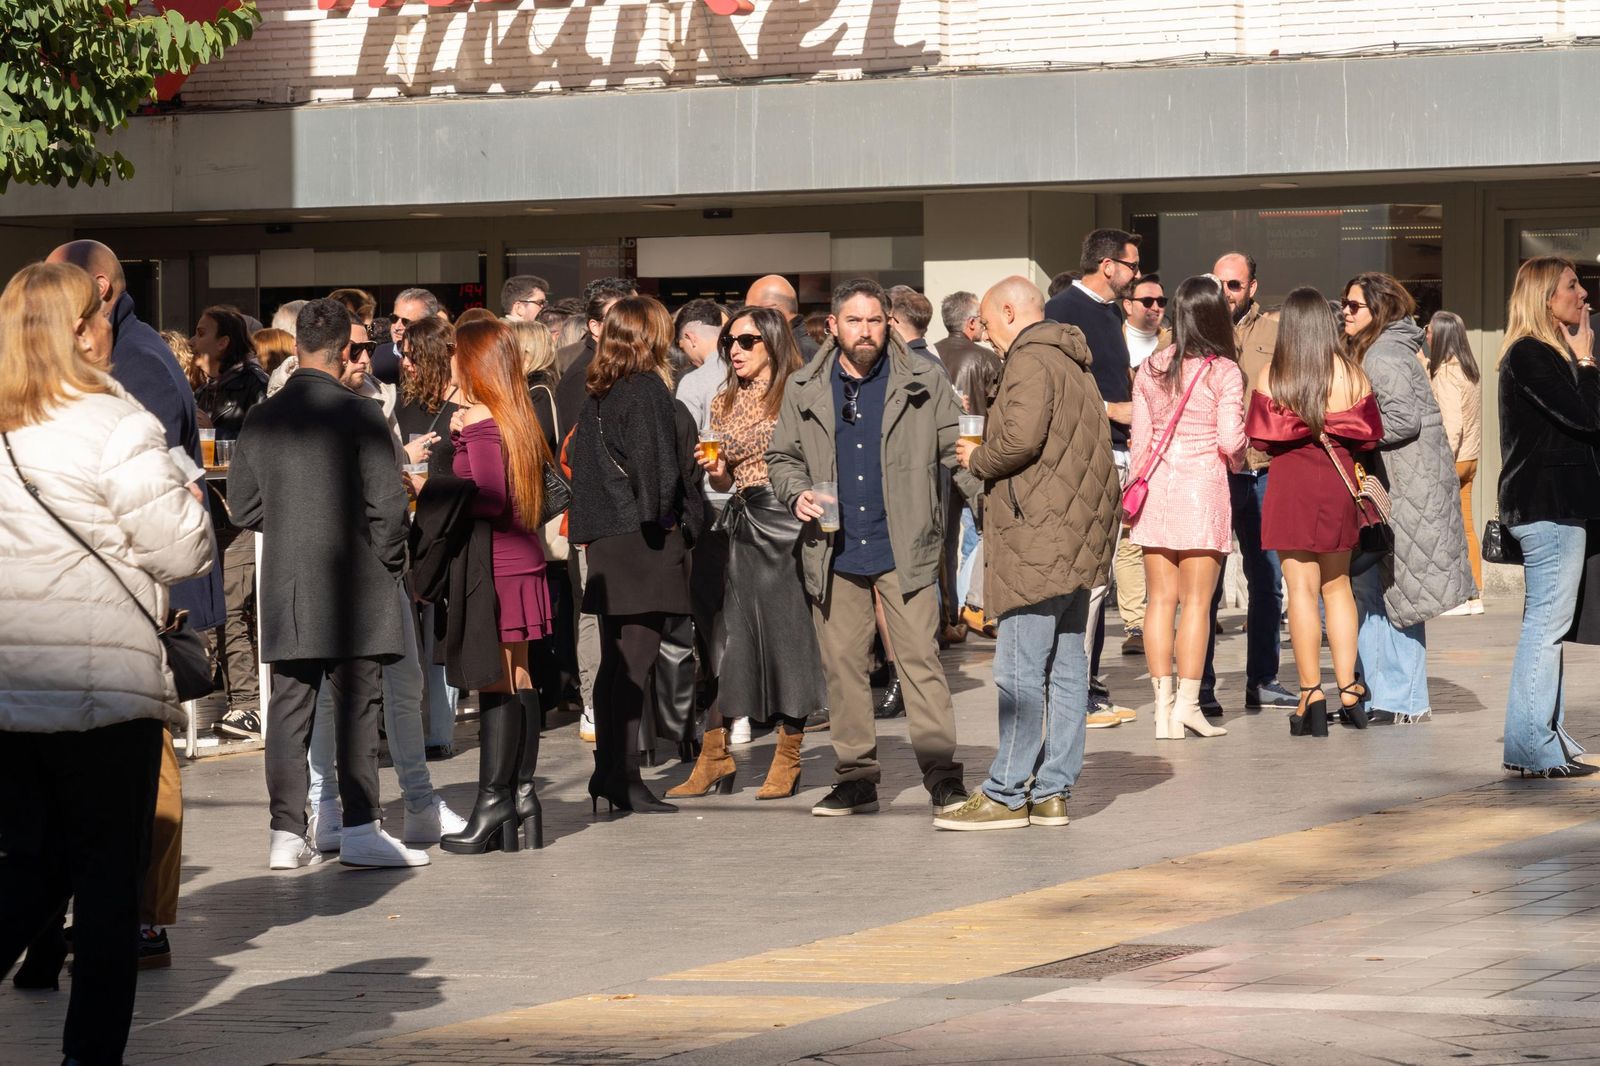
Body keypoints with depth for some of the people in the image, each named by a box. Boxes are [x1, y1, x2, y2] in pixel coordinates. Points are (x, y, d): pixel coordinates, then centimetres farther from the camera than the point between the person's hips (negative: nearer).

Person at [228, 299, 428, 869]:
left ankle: (287, 832, 5)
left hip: (285, 588, 4)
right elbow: (386, 503, -11)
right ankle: (359, 829, 0)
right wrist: (392, 565, 4)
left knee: (290, 710, 6)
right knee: (357, 709, 1)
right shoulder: (360, 414, -9)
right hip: (352, 586, -4)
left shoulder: (262, 417, 5)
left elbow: (243, 505, 10)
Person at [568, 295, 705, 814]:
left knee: (615, 662, 13)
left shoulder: (598, 397, 12)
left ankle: (608, 773, 16)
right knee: (635, 660, -7)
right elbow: (658, 462, -16)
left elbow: (577, 458, 14)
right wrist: (665, 518, -6)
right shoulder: (647, 390, -11)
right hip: (645, 539, -8)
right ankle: (623, 777, -8)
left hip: (606, 539, 8)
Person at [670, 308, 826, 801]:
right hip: (740, 522, 5)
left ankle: (788, 759, 9)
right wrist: (715, 472, 1)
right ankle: (714, 757, 4)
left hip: (786, 521, -5)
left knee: (787, 631, 0)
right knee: (718, 634, 0)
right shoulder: (724, 404, 14)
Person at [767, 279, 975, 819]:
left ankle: (943, 778, -6)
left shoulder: (923, 383, 2)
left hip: (904, 548, -3)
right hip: (834, 551, 3)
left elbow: (958, 450, 2)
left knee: (920, 660, -7)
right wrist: (797, 493, -3)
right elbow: (782, 457, 18)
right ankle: (856, 776, 15)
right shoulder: (804, 390, 8)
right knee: (842, 664, 6)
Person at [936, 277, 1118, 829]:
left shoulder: (1030, 359, -10)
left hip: (1039, 535, -10)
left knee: (1020, 670, -7)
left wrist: (978, 459, -3)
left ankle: (1007, 794, -6)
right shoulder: (1072, 362, 21)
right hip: (1077, 535, 10)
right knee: (1066, 665, 9)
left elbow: (1021, 438, -22)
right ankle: (1052, 790, 11)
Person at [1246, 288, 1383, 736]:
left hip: (1290, 482, -3)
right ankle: (1348, 690, 15)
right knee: (1337, 585, 15)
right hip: (1338, 483, 3)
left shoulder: (1270, 377, -7)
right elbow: (1370, 434, 3)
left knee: (1302, 589, 0)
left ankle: (1312, 695, -3)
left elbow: (1258, 438, -5)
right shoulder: (1351, 374, -1)